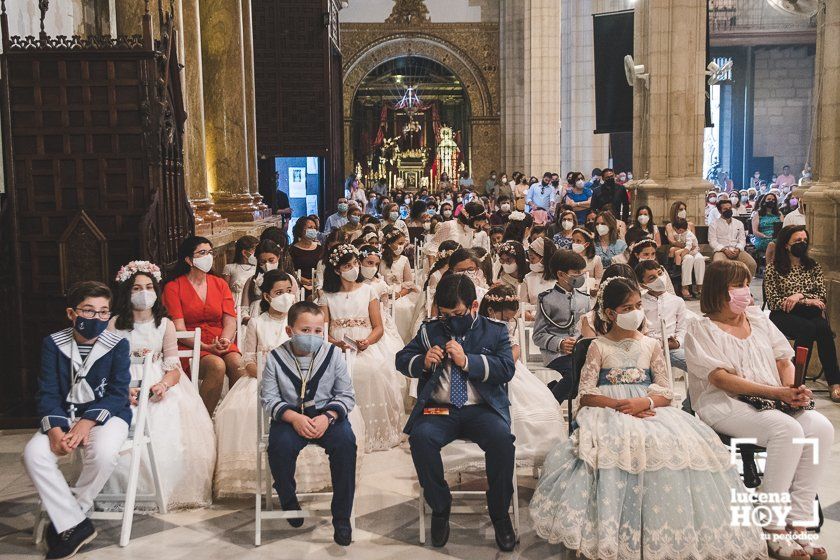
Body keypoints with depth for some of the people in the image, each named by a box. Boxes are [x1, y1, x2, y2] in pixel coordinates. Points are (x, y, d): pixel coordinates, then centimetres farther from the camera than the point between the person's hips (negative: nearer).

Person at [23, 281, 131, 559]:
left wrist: (87, 423, -23)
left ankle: (64, 519, -9)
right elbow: (47, 393, -3)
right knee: (34, 453, -26)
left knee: (103, 453, -34)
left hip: (106, 414, -2)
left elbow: (118, 393, -8)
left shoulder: (118, 344, -3)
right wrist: (54, 429, -22)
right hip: (63, 415, 3)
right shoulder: (53, 343, 2)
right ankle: (74, 526, -15)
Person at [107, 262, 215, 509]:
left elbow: (173, 367, 3)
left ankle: (168, 491, -8)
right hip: (124, 386, -1)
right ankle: (128, 492, -10)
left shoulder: (165, 324, 9)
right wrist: (125, 389, -21)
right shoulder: (115, 324, 5)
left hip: (161, 385, 1)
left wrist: (163, 385, -20)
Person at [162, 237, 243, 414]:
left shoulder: (220, 284, 15)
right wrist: (207, 347, -18)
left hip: (220, 344, 3)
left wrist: (224, 341, -16)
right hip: (189, 347, -3)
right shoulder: (173, 287, 2)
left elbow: (230, 320, 7)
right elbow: (179, 330, -6)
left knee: (237, 363, -30)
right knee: (217, 365, -33)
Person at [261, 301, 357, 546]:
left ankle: (342, 518, -15)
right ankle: (288, 499, 3)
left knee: (345, 441, -29)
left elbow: (347, 395, 2)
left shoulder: (333, 354, -2)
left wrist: (327, 417, -17)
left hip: (327, 415, 0)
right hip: (290, 416, 0)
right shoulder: (276, 358, -3)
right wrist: (294, 417, -19)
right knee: (280, 445, -31)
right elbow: (269, 398, -1)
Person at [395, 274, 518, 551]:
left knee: (501, 439, -32)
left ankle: (500, 514, -10)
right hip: (439, 408, 2)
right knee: (421, 437, -31)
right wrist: (423, 361, -6)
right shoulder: (430, 330, 15)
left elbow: (507, 369, -4)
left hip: (482, 408, -1)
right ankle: (440, 509, -8)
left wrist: (467, 360, -15)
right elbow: (402, 360, 16)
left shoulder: (495, 331, 9)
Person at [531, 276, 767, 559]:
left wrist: (644, 402, -13)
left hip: (649, 410, 3)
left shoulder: (651, 345, 16)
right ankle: (607, 532, -24)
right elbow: (586, 395, -1)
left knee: (681, 443, -28)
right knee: (616, 444, -38)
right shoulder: (599, 347, 8)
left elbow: (666, 394, 10)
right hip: (609, 411, -3)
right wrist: (621, 405, -15)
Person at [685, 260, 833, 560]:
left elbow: (784, 361, 15)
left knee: (821, 428, -22)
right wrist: (776, 392, -18)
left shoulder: (758, 318, 18)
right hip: (725, 404, -6)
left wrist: (792, 390, -8)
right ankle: (772, 529, -23)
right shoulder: (701, 329, -1)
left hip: (774, 401, 6)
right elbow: (721, 379, -12)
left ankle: (797, 524, -19)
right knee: (787, 429, -32)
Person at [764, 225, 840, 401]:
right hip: (784, 316, -3)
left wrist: (799, 296, -10)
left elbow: (822, 298, 8)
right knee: (808, 328, -35)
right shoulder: (773, 268, 5)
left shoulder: (814, 266, 16)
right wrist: (807, 301, -8)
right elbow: (773, 302, -5)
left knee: (824, 327, -32)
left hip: (811, 314, 3)